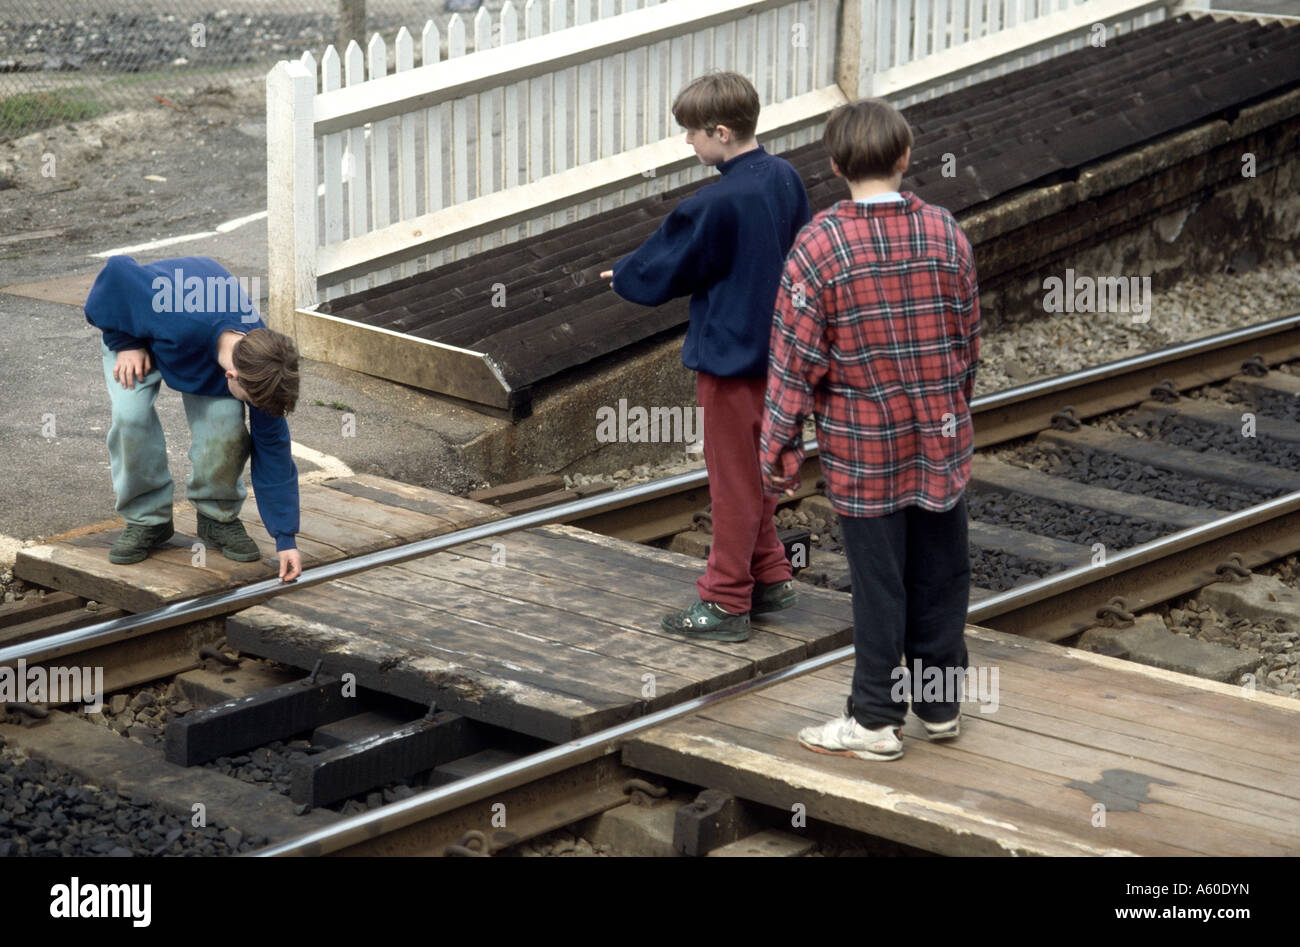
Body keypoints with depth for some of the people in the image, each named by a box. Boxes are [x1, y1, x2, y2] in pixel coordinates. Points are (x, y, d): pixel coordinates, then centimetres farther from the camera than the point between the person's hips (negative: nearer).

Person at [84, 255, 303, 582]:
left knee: (224, 420, -22)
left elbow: (272, 450, -19)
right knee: (131, 413, -26)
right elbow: (118, 272, -33)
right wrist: (124, 344, -24)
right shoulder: (179, 323, -47)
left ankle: (218, 517, 2)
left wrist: (286, 538, -17)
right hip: (136, 328, -2)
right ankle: (146, 519, -6)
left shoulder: (260, 363, -30)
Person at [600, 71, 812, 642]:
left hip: (729, 355, -8)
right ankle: (769, 577, 29)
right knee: (753, 470, 21)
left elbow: (665, 268, -12)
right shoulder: (785, 179, 0)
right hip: (773, 349, 8)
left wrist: (623, 277, 9)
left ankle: (725, 602, 10)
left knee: (734, 478, 1)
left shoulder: (715, 204, -23)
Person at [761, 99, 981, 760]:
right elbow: (968, 339, 5)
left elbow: (796, 357, -13)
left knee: (878, 581, 4)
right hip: (941, 437, 3)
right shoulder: (946, 234, -4)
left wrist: (779, 445, -4)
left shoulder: (820, 245, -15)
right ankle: (941, 703, 25)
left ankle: (875, 719, 13)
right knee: (940, 575, 14)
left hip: (863, 446, -3)